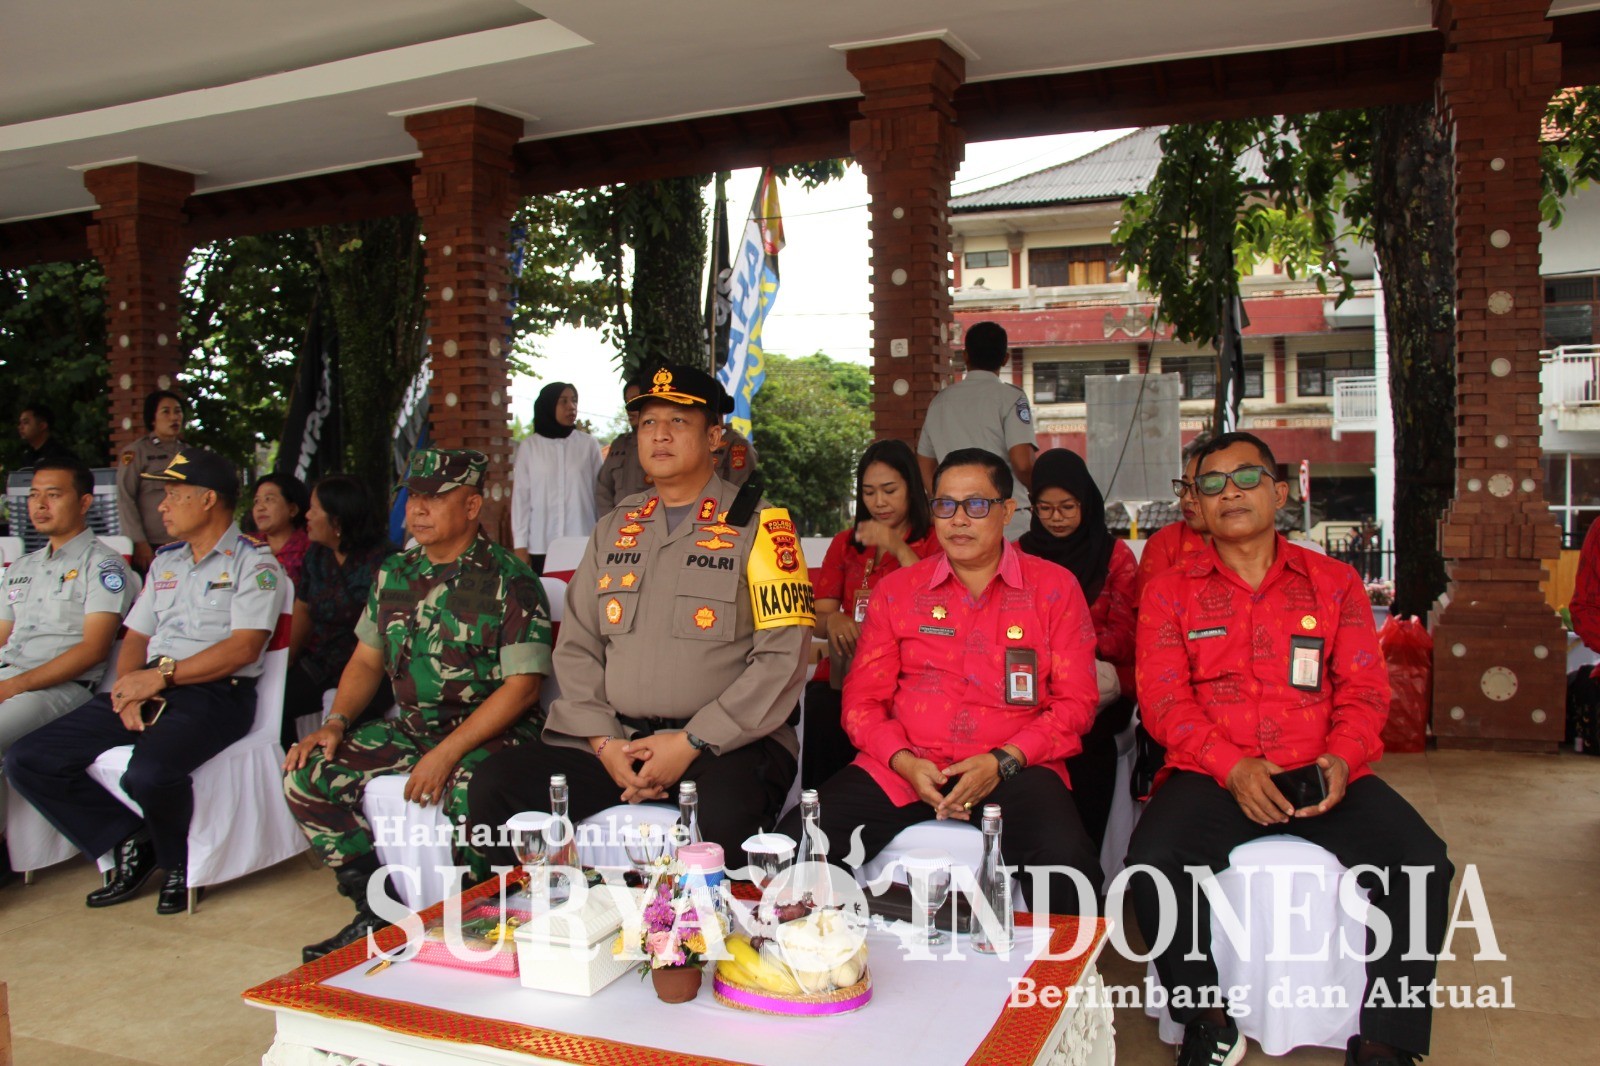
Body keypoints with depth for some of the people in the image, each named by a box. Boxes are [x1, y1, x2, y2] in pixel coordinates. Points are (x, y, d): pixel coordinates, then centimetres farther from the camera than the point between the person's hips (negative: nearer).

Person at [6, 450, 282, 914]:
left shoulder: (254, 562, -1)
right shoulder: (165, 561, 22)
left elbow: (243, 648, -13)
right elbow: (135, 638, 19)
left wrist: (161, 675, -15)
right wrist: (129, 691, -2)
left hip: (215, 695, -7)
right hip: (150, 689, 8)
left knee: (148, 772, -35)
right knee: (28, 761, -6)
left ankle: (179, 863, -4)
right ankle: (131, 843, 5)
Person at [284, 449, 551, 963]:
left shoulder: (508, 581, -11)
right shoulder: (395, 573, 10)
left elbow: (523, 685, -16)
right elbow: (367, 659, 18)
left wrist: (447, 753, -22)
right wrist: (336, 722, -1)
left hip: (491, 733, -7)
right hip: (409, 728, 7)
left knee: (472, 794, -36)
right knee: (306, 773, -7)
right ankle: (377, 909, 5)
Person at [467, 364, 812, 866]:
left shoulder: (759, 525, 1)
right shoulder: (614, 528, 17)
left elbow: (782, 658, -7)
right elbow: (576, 648, 14)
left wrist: (692, 743, -13)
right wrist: (604, 741, -2)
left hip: (725, 743, -5)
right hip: (614, 742, 5)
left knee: (727, 817, -37)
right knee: (494, 787, -15)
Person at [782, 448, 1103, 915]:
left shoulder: (1053, 587, 9)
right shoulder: (897, 590, 14)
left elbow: (1076, 701, 5)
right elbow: (862, 699, 11)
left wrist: (1002, 762, -11)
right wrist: (905, 762, -9)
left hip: (1014, 767, -2)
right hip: (902, 767, 2)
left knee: (1066, 859, -35)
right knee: (796, 841, -22)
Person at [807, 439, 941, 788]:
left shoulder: (933, 540, 11)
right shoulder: (845, 543, 23)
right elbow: (817, 619, 14)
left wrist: (899, 549, -11)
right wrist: (832, 620, -10)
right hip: (845, 671, 3)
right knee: (822, 711, -29)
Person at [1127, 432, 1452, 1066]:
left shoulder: (1335, 583, 15)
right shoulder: (1170, 591, 10)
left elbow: (1365, 690, 8)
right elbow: (1163, 699, 0)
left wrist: (1342, 759, -13)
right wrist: (1233, 767, -16)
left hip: (1320, 776, 1)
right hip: (1212, 776, -1)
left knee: (1422, 864, -24)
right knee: (1152, 862, -29)